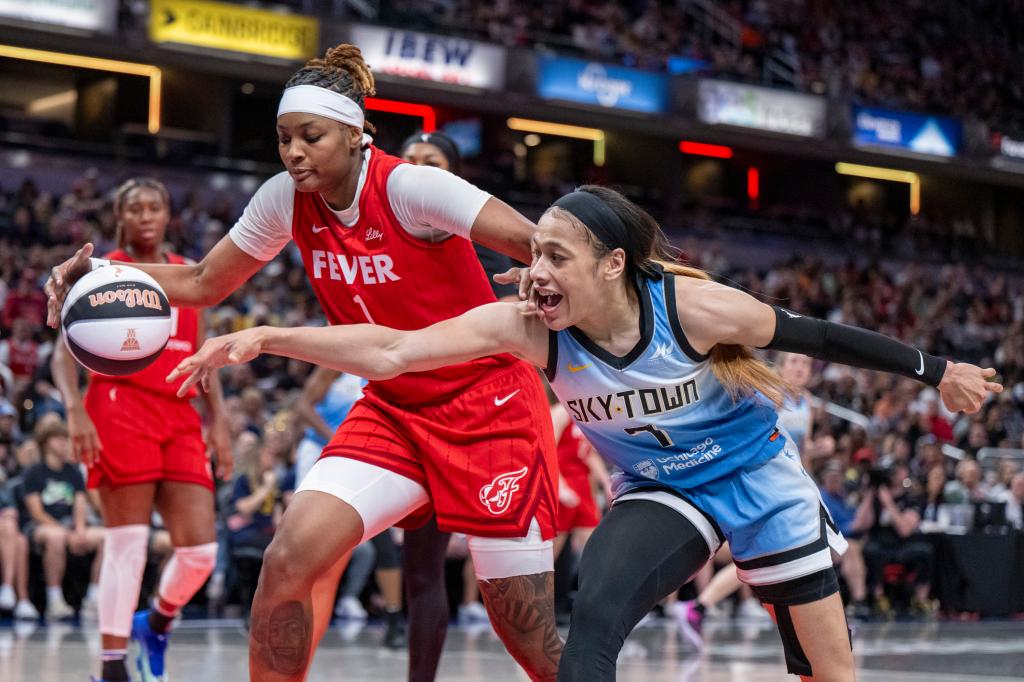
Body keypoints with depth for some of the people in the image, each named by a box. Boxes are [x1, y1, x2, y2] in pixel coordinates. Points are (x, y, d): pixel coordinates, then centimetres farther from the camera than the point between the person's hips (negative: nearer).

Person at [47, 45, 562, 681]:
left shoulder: (407, 187, -20)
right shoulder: (287, 200, -2)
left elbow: (542, 245, -26)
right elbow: (203, 283, 8)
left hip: (489, 406, -5)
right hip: (393, 409, 5)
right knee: (290, 557, -16)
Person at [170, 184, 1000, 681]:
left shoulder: (691, 304, -28)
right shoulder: (528, 328, -23)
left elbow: (813, 335, -13)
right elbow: (391, 351, -30)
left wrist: (936, 371, -3)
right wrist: (267, 338, -41)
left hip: (759, 479, -1)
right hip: (662, 493, 1)